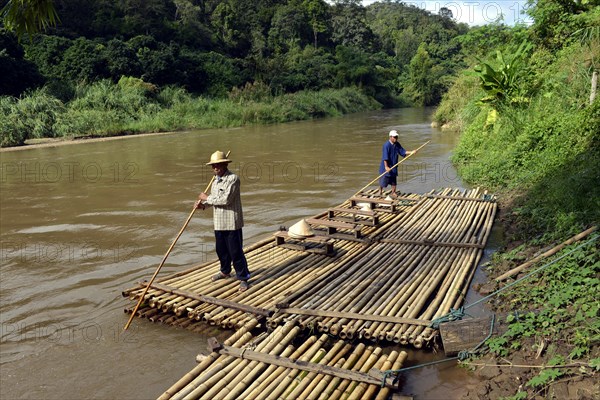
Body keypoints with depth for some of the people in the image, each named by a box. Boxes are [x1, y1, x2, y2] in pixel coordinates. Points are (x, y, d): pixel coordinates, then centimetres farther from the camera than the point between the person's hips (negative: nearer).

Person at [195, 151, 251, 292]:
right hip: (219, 222, 8)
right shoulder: (216, 180, 12)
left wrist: (207, 198, -14)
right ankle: (225, 271, 41)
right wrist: (203, 204, 3)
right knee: (221, 249, 20)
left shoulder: (233, 178, -16)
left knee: (236, 251, -3)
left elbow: (225, 199, -24)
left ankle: (243, 278, 7)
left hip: (232, 222, -8)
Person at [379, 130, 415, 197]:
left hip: (394, 166, 6)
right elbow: (385, 157, -23)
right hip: (386, 166, -6)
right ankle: (380, 191, 27)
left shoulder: (397, 144, 3)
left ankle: (393, 193, 24)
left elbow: (403, 152, 6)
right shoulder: (386, 145, -19)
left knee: (394, 181, 11)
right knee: (383, 179, 4)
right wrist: (386, 167, -27)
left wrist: (411, 152, -10)